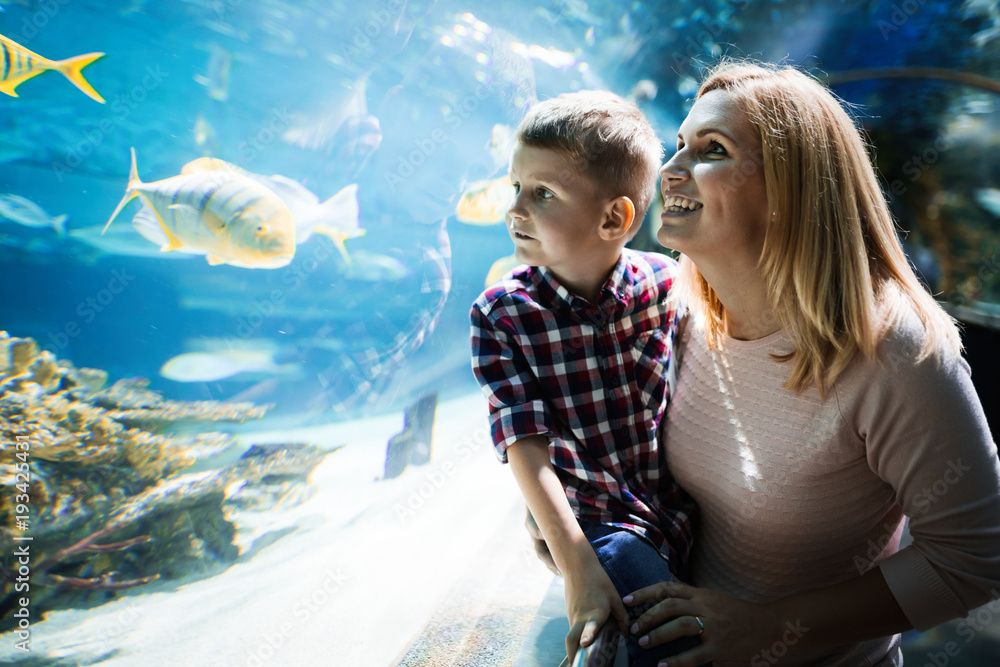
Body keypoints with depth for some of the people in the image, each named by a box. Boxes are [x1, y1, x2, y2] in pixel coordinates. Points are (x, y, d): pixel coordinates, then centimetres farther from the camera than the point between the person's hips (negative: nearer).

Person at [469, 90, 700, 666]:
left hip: (685, 505, 4)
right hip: (596, 519, -3)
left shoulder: (668, 284, -5)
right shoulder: (501, 315, -10)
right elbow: (527, 449, -15)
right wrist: (580, 571, -20)